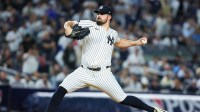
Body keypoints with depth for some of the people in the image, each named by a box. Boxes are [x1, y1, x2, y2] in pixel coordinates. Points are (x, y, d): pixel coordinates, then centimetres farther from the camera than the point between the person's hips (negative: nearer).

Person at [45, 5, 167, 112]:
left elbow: (118, 42, 36)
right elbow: (68, 23, 0)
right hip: (85, 72, -1)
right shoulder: (89, 25, 2)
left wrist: (136, 42, 26)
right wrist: (68, 28, -24)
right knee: (61, 90, -18)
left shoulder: (113, 33, 13)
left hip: (103, 74, 1)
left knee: (123, 99, -3)